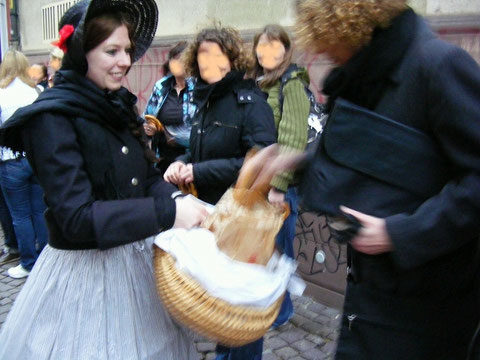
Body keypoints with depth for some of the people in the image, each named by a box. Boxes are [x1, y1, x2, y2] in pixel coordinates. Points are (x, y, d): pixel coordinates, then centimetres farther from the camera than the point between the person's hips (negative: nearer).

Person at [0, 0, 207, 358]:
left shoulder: (118, 105, 6)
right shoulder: (52, 118, -18)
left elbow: (148, 175, 7)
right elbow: (77, 217, -23)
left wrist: (178, 199, -13)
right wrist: (168, 213, -27)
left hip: (134, 257, 7)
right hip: (84, 270, -7)